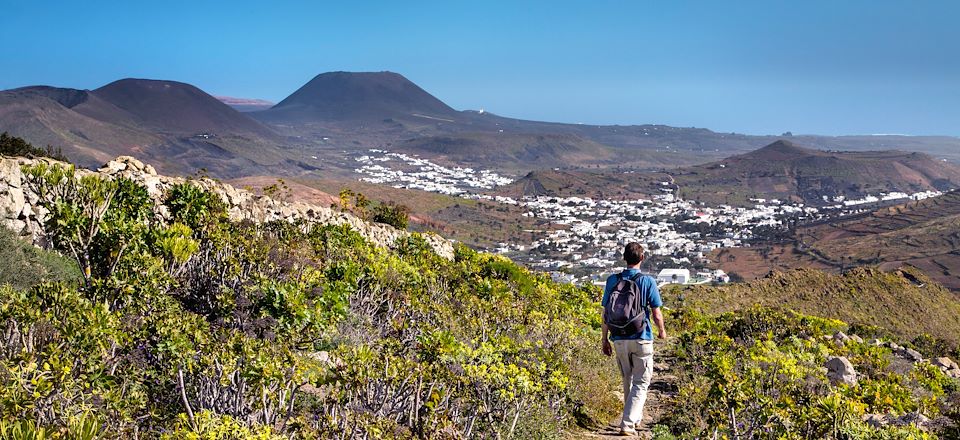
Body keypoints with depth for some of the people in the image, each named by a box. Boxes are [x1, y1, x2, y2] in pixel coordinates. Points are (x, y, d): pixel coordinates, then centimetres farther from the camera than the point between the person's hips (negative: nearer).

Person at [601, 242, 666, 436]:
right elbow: (656, 314, -6)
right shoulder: (647, 281, -9)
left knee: (628, 380, 20)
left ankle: (635, 418, 35)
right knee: (641, 383, 4)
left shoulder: (612, 280, -1)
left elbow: (605, 313, 0)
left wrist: (605, 339, 10)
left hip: (619, 340, 3)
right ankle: (627, 424, -7)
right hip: (642, 339, -3)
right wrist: (662, 331, 14)